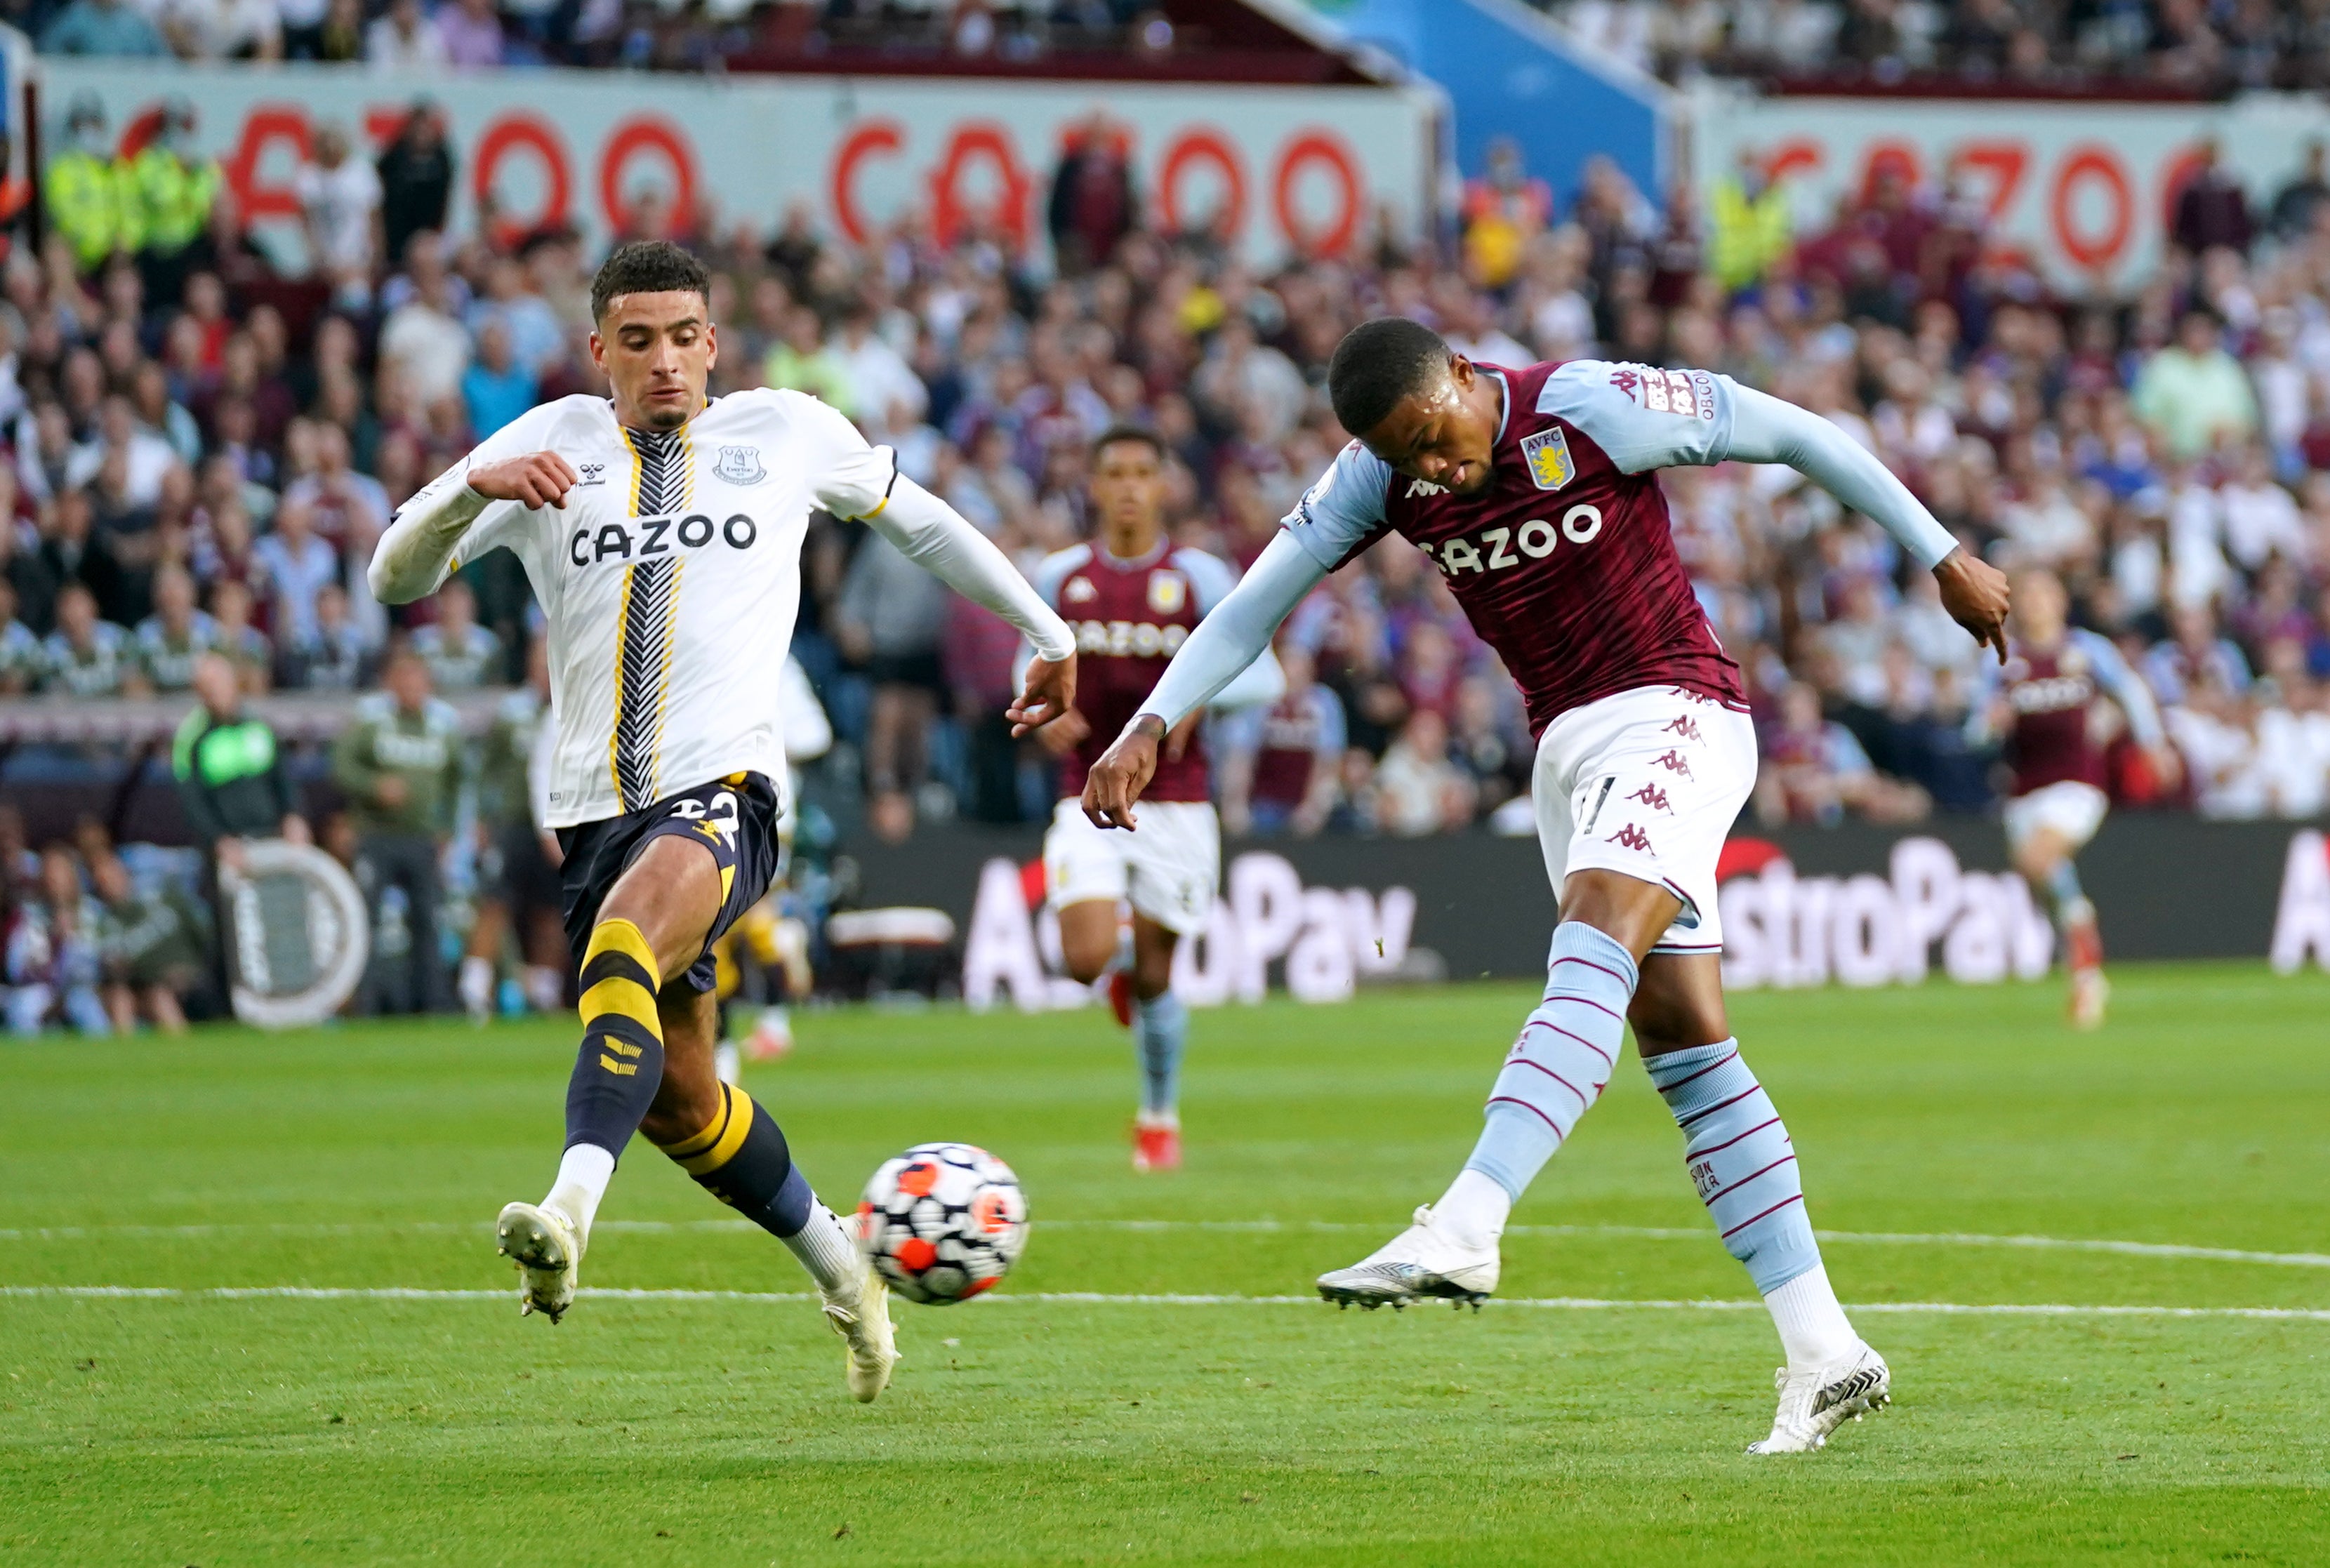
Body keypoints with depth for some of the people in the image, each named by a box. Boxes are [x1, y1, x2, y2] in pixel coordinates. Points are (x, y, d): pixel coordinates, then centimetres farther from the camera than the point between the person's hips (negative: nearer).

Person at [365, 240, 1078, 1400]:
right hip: (594, 810, 4)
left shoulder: (786, 434, 12)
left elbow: (912, 514, 30)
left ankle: (571, 1210, -52)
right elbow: (396, 579, 3)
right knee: (676, 1096, 11)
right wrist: (475, 488, -17)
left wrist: (1047, 632, 35)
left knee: (630, 927, -36)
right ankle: (839, 1270, 36)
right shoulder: (552, 445, 10)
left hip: (722, 790, -4)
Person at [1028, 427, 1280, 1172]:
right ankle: (1122, 974, 22)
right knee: (1086, 959, -16)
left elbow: (1264, 675, -4)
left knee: (1155, 975, 4)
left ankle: (1160, 1117, 25)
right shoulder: (1060, 578, 4)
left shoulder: (1199, 578, -3)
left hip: (1176, 801, -1)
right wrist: (1045, 712, -4)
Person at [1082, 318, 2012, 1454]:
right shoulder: (1378, 477, 0)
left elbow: (1790, 433, -7)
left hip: (1674, 714, -6)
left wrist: (1942, 558, -1)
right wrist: (1149, 725, -12)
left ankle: (1464, 1230, -45)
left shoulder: (1592, 409, -15)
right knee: (1682, 1045, 1)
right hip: (1566, 749, 6)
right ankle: (1824, 1352, 0)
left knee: (1592, 949, -29)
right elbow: (1254, 604, 2)